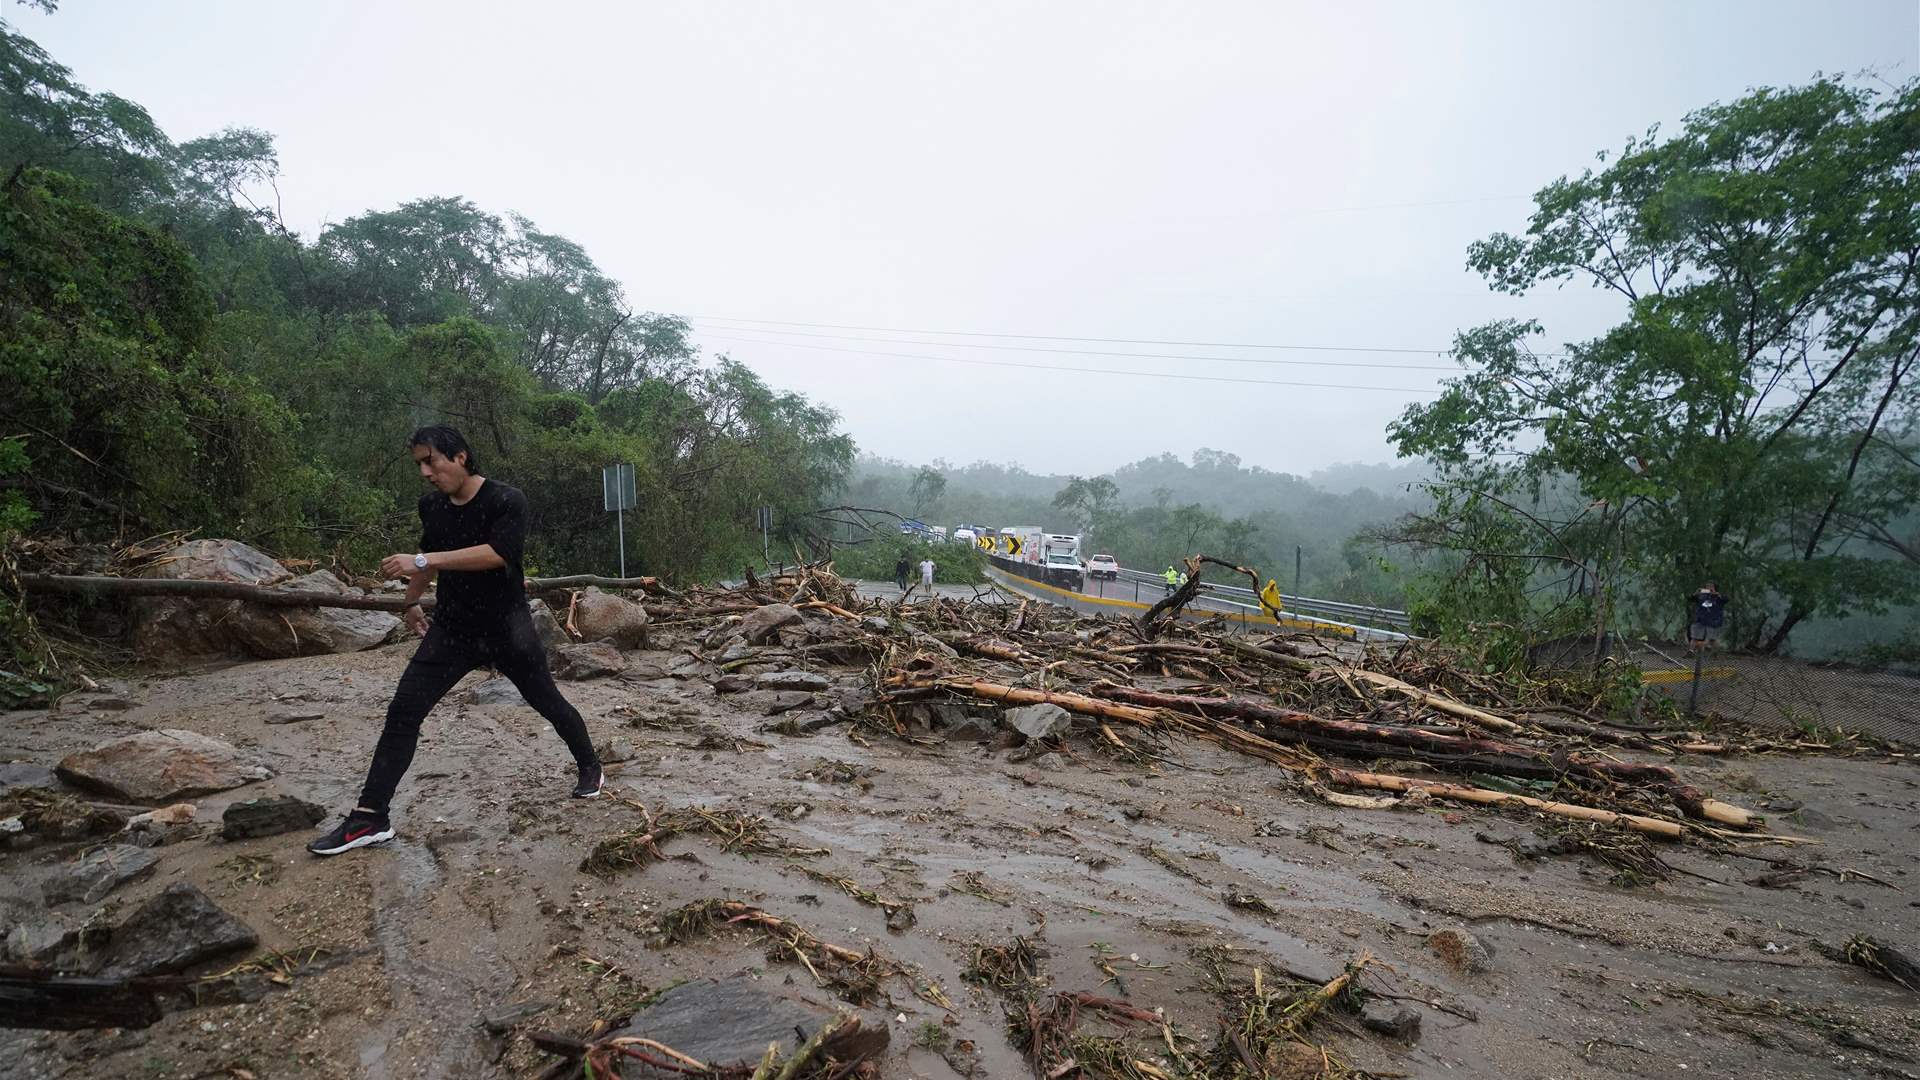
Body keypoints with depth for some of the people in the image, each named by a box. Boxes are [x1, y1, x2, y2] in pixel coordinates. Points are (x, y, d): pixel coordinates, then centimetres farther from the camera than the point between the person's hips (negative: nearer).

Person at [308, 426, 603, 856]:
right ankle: (370, 818, 2)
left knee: (549, 702, 8)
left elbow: (497, 553, -32)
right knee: (402, 712, -5)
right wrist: (411, 601, 30)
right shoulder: (431, 505, 3)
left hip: (507, 628, -5)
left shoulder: (506, 501, -16)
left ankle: (590, 767, 31)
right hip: (451, 628, 5)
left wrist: (422, 561, -34)